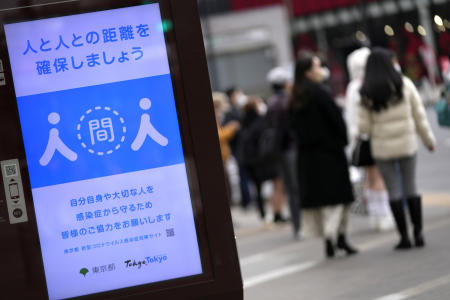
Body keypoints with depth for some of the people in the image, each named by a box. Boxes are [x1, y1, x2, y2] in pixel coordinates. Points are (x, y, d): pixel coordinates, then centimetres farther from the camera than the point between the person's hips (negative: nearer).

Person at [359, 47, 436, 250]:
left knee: (394, 191, 4)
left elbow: (364, 127, -7)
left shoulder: (367, 93, -6)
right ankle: (418, 234, 10)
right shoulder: (404, 84, -3)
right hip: (407, 143, 1)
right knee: (411, 188, 11)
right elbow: (419, 115, 1)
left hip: (382, 148, -1)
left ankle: (404, 237, 4)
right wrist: (429, 139, 11)